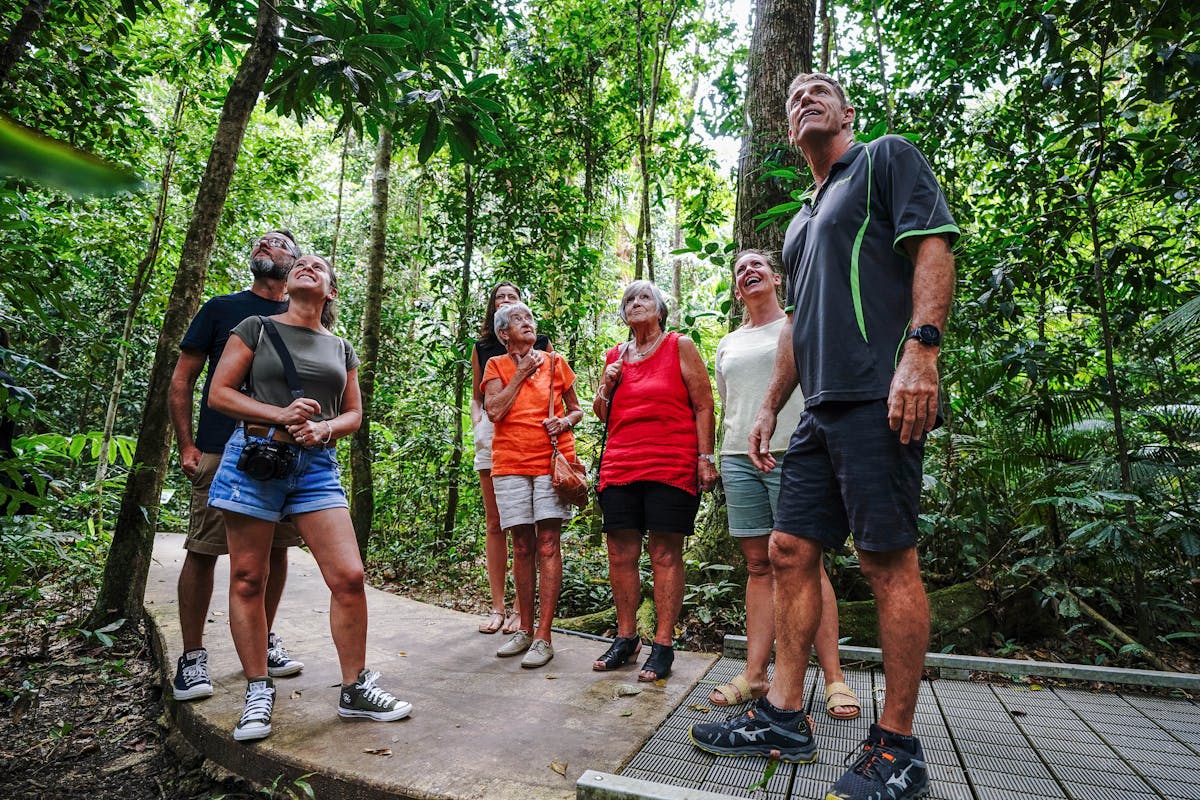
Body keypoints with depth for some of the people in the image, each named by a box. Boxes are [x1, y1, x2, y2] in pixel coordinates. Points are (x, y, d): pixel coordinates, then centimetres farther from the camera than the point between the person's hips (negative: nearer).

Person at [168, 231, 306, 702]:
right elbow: (181, 381, 6)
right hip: (221, 450, -2)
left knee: (276, 548, 7)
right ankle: (192, 656, 13)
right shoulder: (221, 309, 8)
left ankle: (264, 641, 23)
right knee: (202, 550, -1)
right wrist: (186, 445, -4)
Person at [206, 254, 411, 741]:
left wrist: (325, 429, -7)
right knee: (248, 579, 3)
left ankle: (355, 690, 9)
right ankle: (258, 692, 19)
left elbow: (354, 414, 15)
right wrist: (279, 414, -13)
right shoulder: (257, 329, 7)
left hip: (317, 466, 2)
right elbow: (219, 394, 2)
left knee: (349, 576, -6)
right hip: (255, 458, -2)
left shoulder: (341, 349, 16)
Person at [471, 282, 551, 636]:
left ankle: (521, 606, 6)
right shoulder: (481, 347, 16)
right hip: (491, 434, 2)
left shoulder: (540, 343, 10)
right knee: (494, 521, 4)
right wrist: (477, 425, 3)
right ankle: (497, 606, 12)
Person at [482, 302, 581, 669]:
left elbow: (576, 408, 16)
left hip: (552, 459, -1)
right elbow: (495, 411, -7)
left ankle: (543, 636, 1)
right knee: (522, 547, 6)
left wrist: (565, 421, -6)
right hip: (510, 463, 1)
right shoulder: (496, 366, 9)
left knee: (548, 545, -5)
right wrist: (520, 373, -4)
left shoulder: (554, 362, 9)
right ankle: (525, 629, 19)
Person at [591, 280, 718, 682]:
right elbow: (602, 415, 23)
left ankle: (663, 645, 7)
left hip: (671, 467, -4)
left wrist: (705, 458, -6)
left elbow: (704, 406, 1)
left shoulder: (680, 347, 6)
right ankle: (626, 637, 18)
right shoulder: (615, 356, 17)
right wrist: (607, 386, 4)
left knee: (665, 554, -2)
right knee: (620, 553, 5)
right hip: (619, 467, 5)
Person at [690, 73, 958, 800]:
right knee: (792, 551, 6)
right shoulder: (802, 220, 28)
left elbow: (934, 247, -7)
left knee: (889, 560, -5)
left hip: (879, 398, -8)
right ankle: (784, 718, 16)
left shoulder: (888, 159, 8)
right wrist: (770, 407, 21)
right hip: (822, 411, 8)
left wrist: (919, 349, -20)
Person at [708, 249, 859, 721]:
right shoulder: (727, 345, 21)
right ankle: (755, 674, 9)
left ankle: (834, 678, 4)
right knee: (758, 565, 5)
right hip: (738, 459, 4)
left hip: (792, 455, -4)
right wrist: (722, 459, 11)